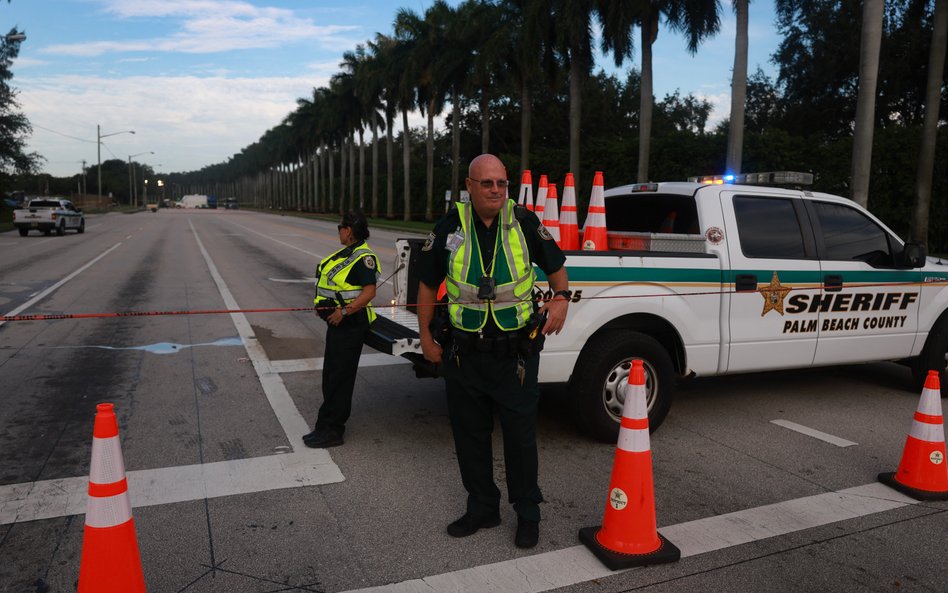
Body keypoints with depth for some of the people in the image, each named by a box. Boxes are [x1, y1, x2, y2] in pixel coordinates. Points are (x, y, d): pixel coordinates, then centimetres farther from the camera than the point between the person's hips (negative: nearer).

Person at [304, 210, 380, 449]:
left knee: (338, 376, -5)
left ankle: (329, 430, 3)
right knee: (332, 373, 16)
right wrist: (324, 306, 9)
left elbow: (369, 292, -23)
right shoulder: (346, 253, 14)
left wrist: (344, 311, -27)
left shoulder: (364, 257, -16)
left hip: (350, 323, -10)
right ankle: (333, 426, 27)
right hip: (337, 322, 10)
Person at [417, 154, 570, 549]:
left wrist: (561, 297, -8)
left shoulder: (524, 223, -3)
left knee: (520, 435, 7)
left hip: (515, 352, -2)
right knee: (469, 435, 14)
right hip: (463, 353, 2)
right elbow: (428, 284, 8)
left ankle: (527, 513, 26)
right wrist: (425, 336, 6)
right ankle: (482, 508, 33)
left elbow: (556, 266, 11)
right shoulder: (450, 228, -1)